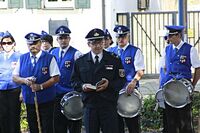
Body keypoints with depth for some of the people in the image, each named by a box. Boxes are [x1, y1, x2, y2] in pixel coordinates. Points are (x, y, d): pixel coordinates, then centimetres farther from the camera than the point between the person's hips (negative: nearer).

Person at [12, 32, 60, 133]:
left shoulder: (49, 58, -4)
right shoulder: (22, 58, 8)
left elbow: (56, 78, -8)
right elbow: (14, 77, 9)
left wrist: (41, 86, -19)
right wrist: (24, 80, -13)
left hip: (46, 101, -4)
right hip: (29, 99, 4)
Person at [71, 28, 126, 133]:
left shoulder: (114, 60, 5)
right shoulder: (80, 61, 9)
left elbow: (122, 80, 4)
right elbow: (74, 80, 12)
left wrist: (109, 84, -14)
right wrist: (82, 86, -9)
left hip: (109, 105, -1)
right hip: (89, 105, 2)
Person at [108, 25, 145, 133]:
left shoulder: (135, 51, 0)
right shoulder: (111, 52, 13)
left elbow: (140, 71, -9)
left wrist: (133, 82, -27)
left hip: (130, 90, -4)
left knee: (132, 122, -1)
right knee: (116, 122, 9)